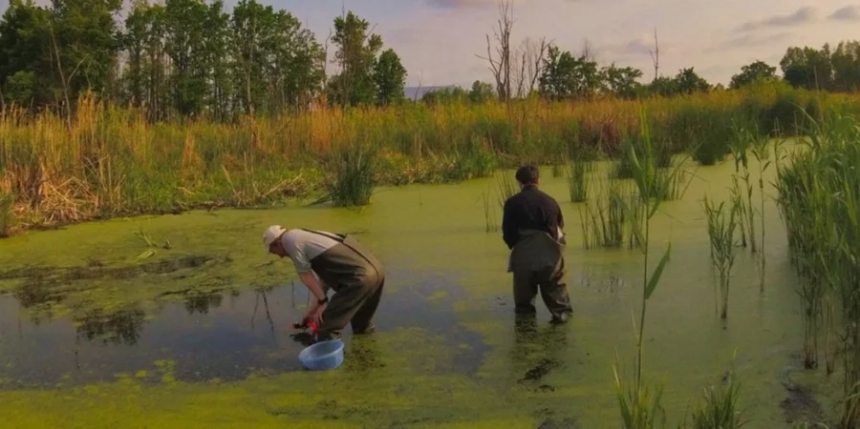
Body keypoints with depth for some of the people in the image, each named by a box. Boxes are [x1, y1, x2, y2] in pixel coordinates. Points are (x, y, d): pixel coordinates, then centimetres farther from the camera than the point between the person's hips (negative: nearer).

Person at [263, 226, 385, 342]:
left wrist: (323, 302, 2)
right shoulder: (306, 237, 27)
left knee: (327, 326, 0)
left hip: (361, 277, -10)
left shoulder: (289, 239, 2)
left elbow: (305, 274, -3)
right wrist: (314, 309, 28)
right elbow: (322, 279, 27)